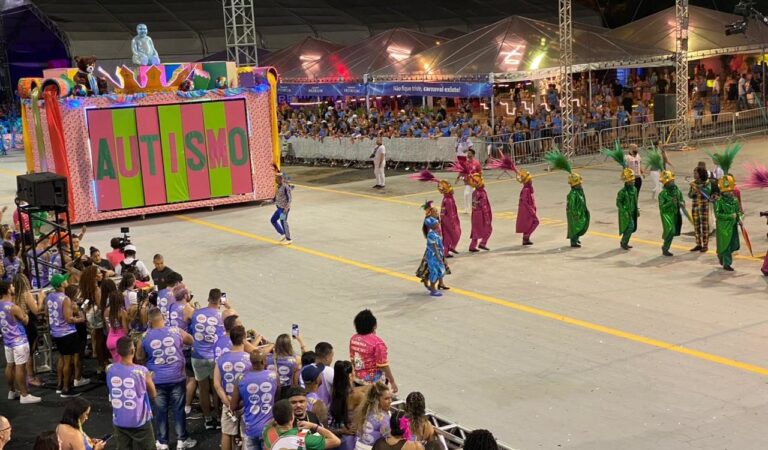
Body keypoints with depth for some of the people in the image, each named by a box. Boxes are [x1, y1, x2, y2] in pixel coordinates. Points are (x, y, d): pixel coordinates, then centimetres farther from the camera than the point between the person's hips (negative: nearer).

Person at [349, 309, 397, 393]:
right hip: (373, 381, -7)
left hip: (357, 380, 7)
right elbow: (383, 366, -19)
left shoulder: (353, 339, -1)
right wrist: (392, 382, -10)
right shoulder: (377, 343, -22)